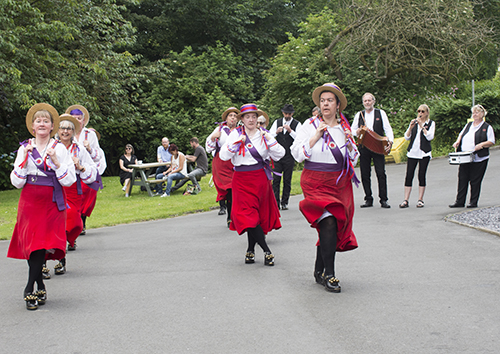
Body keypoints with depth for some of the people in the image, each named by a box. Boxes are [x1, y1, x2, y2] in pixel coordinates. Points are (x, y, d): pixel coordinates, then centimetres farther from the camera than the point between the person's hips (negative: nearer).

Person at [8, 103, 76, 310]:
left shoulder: (59, 149, 4)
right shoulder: (24, 148, 8)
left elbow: (69, 180, -2)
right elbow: (16, 182, 3)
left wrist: (56, 161, -13)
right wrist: (25, 160, -8)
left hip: (52, 202, -2)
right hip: (30, 200, 2)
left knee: (42, 243, -11)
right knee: (31, 242, -4)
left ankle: (30, 289, -6)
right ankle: (40, 288, 10)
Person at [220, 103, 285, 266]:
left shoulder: (264, 134, 7)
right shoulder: (236, 134, 2)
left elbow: (279, 154, 1)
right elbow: (223, 156, -5)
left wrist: (270, 140, -11)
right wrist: (236, 143, -16)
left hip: (260, 178, 1)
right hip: (242, 179, -1)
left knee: (260, 214, 3)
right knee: (248, 215, -11)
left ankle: (251, 249, 17)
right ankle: (267, 251, -10)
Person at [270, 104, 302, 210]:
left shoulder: (297, 124, 1)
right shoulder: (277, 122, 9)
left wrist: (290, 131, -22)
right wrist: (277, 132, -17)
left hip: (289, 157, -2)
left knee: (287, 180, 3)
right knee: (276, 179, -4)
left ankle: (284, 202, 11)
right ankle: (275, 202, -2)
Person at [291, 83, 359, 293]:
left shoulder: (344, 127, 11)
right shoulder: (310, 125, 0)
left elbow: (353, 159, 15)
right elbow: (297, 154, -7)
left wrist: (349, 143, -3)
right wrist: (316, 137, -13)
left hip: (340, 184, 5)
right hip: (316, 182, -4)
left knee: (333, 227, 6)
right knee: (329, 222, -19)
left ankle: (319, 271, 22)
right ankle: (329, 274, -13)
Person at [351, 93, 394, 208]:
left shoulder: (381, 113, 8)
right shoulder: (359, 115, 14)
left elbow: (387, 128, 3)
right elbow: (352, 130, 17)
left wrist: (390, 141, -14)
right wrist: (356, 132, -7)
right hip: (364, 148, 2)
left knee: (381, 173, -7)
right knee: (365, 174, 2)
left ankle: (383, 200, -2)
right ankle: (368, 199, 10)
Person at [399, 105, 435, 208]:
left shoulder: (431, 123, 4)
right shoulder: (414, 122, 13)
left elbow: (430, 137, -11)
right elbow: (406, 137, 7)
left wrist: (422, 126, -13)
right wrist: (411, 127, -9)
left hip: (424, 153, -3)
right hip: (412, 152, 3)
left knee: (421, 176, -1)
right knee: (409, 176, -3)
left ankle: (420, 200, 7)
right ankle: (406, 201, -2)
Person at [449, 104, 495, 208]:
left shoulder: (487, 127, 1)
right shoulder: (468, 125, 18)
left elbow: (491, 142, -4)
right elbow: (461, 134, 29)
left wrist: (481, 145, -21)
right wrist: (458, 141, 8)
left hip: (478, 159, -5)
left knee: (475, 181, -1)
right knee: (462, 180, 3)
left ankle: (473, 202, 8)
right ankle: (459, 202, 8)